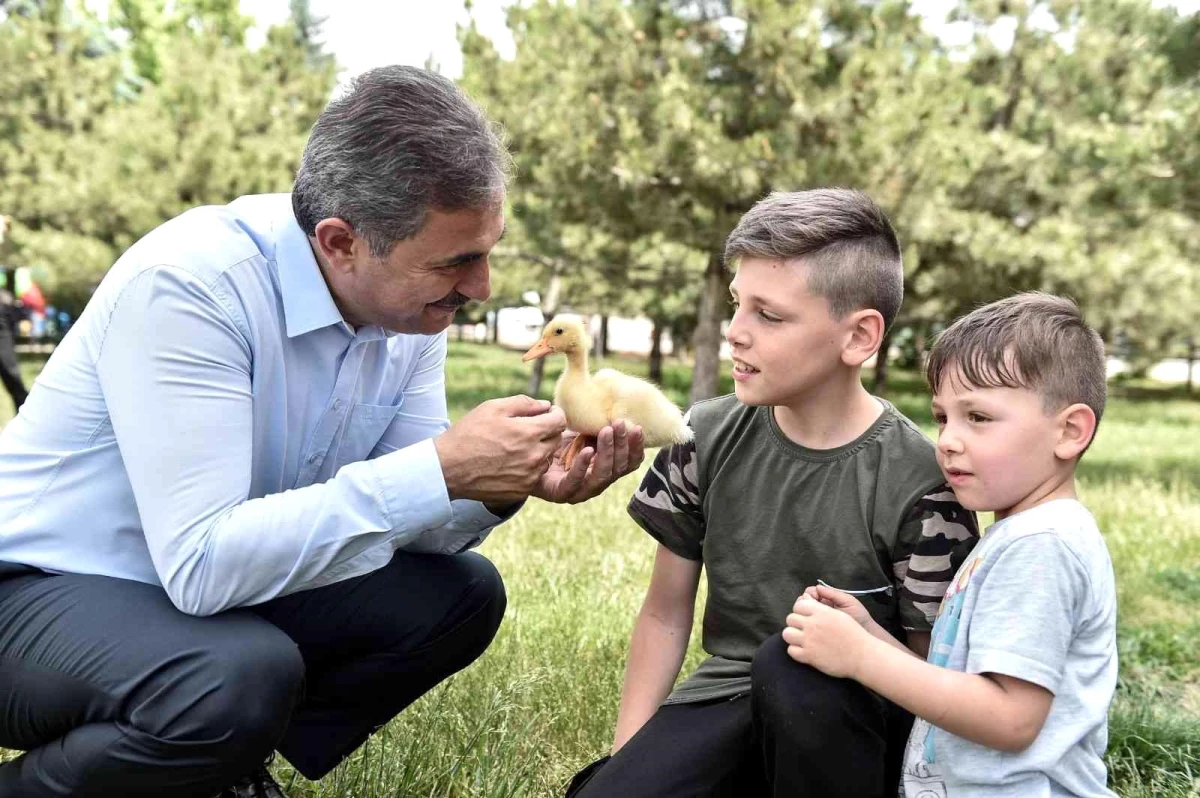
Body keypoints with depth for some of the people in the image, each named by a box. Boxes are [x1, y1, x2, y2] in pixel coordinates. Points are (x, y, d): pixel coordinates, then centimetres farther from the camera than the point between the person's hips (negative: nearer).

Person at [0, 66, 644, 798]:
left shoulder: (415, 300, -8)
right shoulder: (185, 285, -30)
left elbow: (397, 505, -3)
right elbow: (201, 561, -35)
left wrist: (499, 488, -24)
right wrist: (443, 469, -38)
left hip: (229, 582, 7)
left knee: (461, 593, -4)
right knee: (245, 678, -35)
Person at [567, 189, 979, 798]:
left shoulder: (917, 482, -15)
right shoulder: (707, 438, -3)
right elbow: (665, 613, 4)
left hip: (845, 719, -1)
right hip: (726, 696, 2)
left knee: (794, 662, -34)